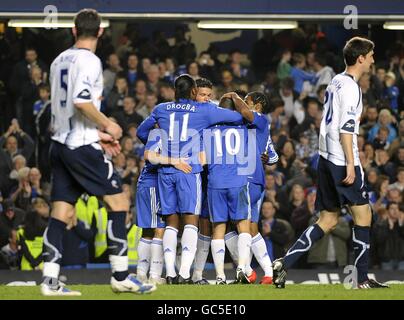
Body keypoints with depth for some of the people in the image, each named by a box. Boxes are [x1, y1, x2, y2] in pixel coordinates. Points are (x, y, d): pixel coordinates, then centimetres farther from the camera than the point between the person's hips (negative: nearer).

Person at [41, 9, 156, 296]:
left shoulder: (59, 61, 15)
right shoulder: (89, 61, -11)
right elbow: (81, 100, -24)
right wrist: (107, 125, -10)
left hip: (60, 143, 8)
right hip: (82, 145, -8)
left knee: (62, 212, 5)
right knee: (119, 202, 0)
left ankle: (50, 280, -2)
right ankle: (121, 276, -1)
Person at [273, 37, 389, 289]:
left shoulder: (336, 82, 16)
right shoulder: (350, 87, -12)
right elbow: (346, 129, -18)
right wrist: (350, 164, -19)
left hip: (326, 156, 9)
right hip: (342, 159, -9)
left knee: (328, 220, 10)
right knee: (363, 214, 0)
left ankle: (284, 264, 0)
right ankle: (362, 278, 1)